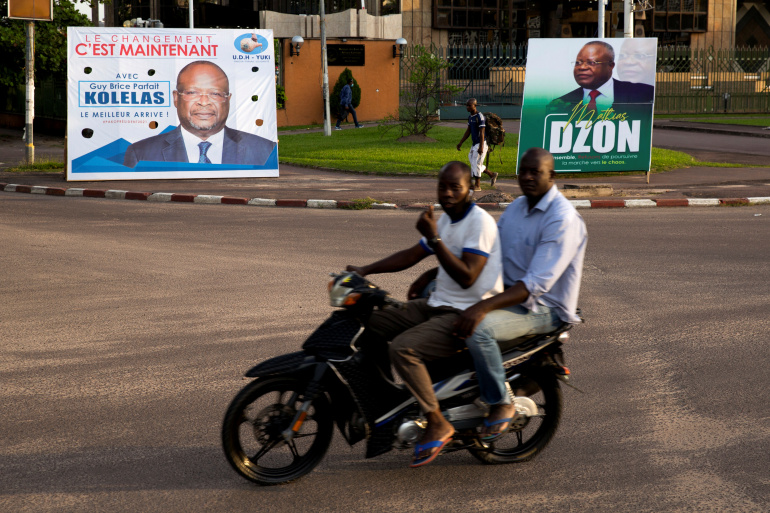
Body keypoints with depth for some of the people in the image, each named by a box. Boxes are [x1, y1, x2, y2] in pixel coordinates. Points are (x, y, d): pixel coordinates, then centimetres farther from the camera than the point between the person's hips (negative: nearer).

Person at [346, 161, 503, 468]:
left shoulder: (480, 222, -15)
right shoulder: (447, 219, 14)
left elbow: (466, 277, -23)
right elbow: (411, 256, 20)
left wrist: (433, 238, -25)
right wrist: (364, 270, 11)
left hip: (468, 314, -9)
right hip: (436, 305, 9)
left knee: (403, 348, -28)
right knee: (370, 323, 3)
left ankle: (438, 424, -17)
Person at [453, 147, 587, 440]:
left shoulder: (563, 218, -20)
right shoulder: (516, 207, 10)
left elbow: (537, 283, -28)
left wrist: (484, 307, -38)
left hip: (544, 308, -9)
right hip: (508, 292, 9)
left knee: (479, 329, -34)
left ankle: (500, 404, -13)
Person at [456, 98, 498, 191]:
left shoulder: (480, 117, -16)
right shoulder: (470, 117, 11)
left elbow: (482, 133, -19)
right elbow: (468, 131, 20)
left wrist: (481, 147, -24)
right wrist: (461, 143, 19)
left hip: (480, 144, -9)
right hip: (474, 144, 9)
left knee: (476, 163, -7)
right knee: (473, 163, 13)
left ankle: (477, 185, 2)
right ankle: (492, 175, 26)